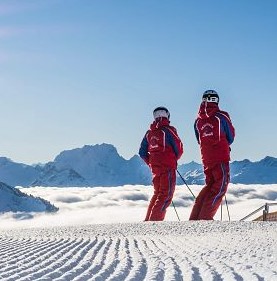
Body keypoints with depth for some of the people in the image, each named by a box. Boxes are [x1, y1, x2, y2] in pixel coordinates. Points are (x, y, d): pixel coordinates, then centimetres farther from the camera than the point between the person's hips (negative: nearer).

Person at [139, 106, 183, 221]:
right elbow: (179, 148, -4)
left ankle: (148, 219, 17)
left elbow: (142, 152, 12)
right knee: (166, 194, -4)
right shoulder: (169, 130, -8)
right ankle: (155, 220, -13)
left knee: (158, 192, 17)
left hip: (154, 167, 7)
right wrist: (174, 159, 14)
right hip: (168, 166, -6)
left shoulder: (149, 132, 10)